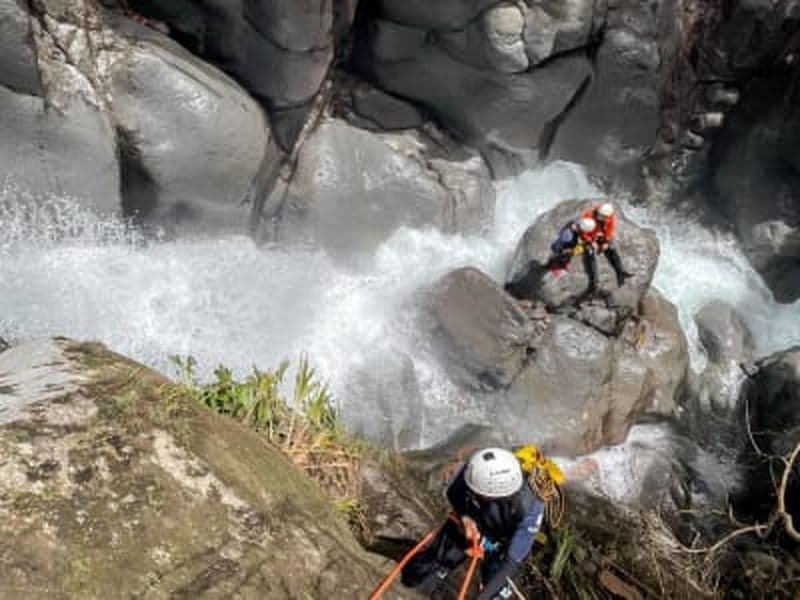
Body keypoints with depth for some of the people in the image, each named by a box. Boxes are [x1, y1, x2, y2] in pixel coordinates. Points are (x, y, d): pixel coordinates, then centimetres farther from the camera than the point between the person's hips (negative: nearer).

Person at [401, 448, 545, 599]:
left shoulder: (530, 508, -39)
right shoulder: (473, 470, -33)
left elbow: (511, 562, -34)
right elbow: (453, 494, -9)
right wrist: (464, 517, -28)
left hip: (500, 543, -2)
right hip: (468, 525, 2)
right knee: (415, 576, 0)